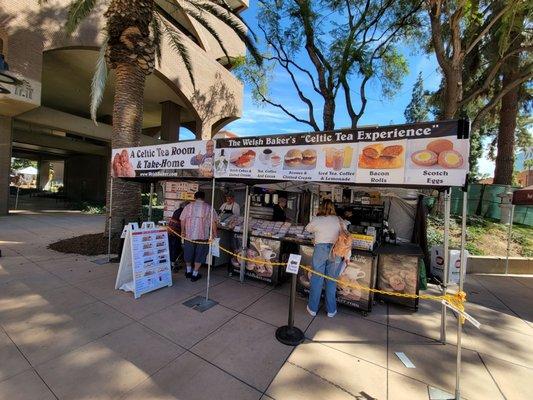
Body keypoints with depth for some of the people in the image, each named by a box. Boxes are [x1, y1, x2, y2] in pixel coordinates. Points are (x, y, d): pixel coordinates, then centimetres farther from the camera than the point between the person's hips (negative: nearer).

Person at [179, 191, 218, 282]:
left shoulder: (189, 206, 3)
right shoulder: (209, 207, -2)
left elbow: (182, 220, 4)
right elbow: (213, 222, -4)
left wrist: (183, 231, 17)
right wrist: (214, 233, 5)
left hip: (189, 234, 3)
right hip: (203, 236, -2)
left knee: (188, 253, 21)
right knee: (199, 255, 11)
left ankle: (188, 271, 36)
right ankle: (195, 274, 18)